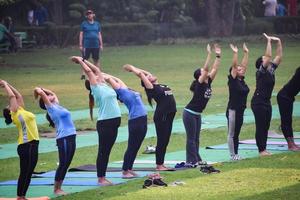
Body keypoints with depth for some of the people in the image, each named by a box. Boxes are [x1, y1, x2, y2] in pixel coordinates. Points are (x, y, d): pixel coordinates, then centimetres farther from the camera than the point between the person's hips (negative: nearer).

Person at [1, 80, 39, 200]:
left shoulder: (21, 111, 16)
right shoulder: (15, 113, -4)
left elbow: (19, 96, 22)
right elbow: (12, 96, -5)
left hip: (33, 144, 8)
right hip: (25, 146, -8)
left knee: (29, 172, 9)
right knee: (24, 172, -5)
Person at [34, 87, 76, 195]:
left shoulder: (57, 106, 18)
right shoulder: (50, 107, -3)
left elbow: (53, 94, 33)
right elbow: (42, 93, -10)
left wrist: (42, 89, 25)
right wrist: (38, 91, 10)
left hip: (71, 137, 8)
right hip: (63, 139, -8)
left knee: (66, 165, 8)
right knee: (63, 164, -6)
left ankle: (59, 188, 12)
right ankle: (56, 189, 0)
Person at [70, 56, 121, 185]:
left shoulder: (104, 86, 15)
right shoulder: (96, 88, -4)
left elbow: (96, 69, 20)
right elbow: (88, 71, -4)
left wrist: (83, 60, 23)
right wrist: (80, 61, 7)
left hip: (114, 121, 7)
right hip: (105, 123, -7)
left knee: (107, 151, 10)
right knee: (103, 151, -2)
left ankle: (103, 177, 15)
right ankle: (100, 178, 2)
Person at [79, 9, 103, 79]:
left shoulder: (97, 24, 13)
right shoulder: (84, 24, 4)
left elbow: (99, 34, 15)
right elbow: (81, 34, 2)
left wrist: (101, 44, 9)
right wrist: (80, 45, -4)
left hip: (96, 45, 3)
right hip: (86, 45, -3)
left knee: (96, 60, 6)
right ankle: (83, 74, -5)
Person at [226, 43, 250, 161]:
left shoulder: (242, 80, 8)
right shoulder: (233, 80, -11)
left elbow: (244, 65, 12)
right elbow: (234, 66, -20)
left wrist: (246, 53, 10)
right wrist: (235, 53, -23)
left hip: (240, 110, 8)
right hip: (232, 110, -8)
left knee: (236, 134, 13)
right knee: (232, 134, 0)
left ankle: (236, 154, 17)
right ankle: (232, 155, 2)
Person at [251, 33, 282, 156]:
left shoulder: (271, 70, 8)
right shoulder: (261, 71, -13)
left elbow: (279, 57, 9)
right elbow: (268, 56, -25)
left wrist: (278, 42, 2)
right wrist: (269, 41, -23)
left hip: (266, 102, 8)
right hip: (258, 103, -8)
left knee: (266, 127, 10)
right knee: (260, 126, -4)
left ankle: (264, 149, 16)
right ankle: (261, 150, 0)